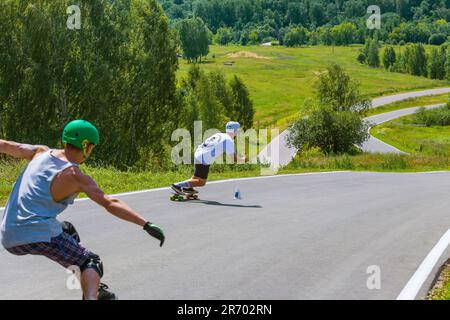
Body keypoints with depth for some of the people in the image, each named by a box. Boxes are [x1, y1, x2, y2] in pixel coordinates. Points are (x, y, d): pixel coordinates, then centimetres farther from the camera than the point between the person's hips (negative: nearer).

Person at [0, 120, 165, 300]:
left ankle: (92, 290, 32)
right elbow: (110, 204, -17)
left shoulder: (41, 152, 10)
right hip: (38, 234, -8)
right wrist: (146, 225, -19)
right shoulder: (76, 177, -8)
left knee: (68, 231, 31)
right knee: (91, 263, 1)